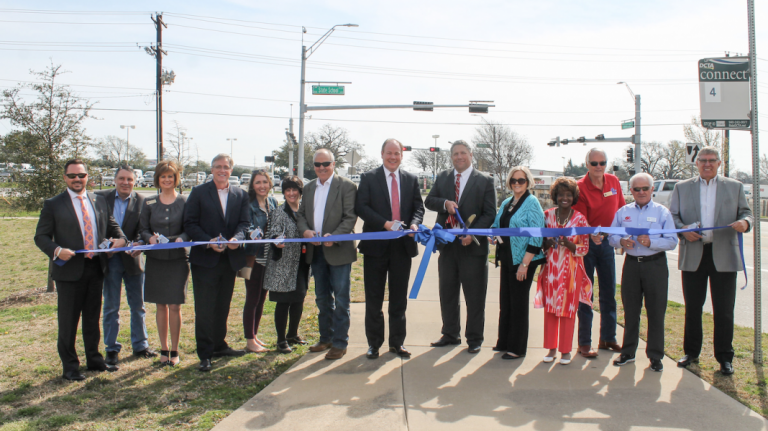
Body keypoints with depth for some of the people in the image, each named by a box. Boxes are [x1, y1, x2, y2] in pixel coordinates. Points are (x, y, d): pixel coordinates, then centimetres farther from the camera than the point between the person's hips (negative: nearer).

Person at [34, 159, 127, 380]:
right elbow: (41, 237, -2)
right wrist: (57, 250, -21)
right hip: (69, 269, -4)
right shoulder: (53, 204, -2)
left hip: (96, 268, 4)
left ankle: (94, 359, 29)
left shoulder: (100, 201, 10)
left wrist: (120, 238, -7)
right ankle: (70, 366, 16)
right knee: (68, 320, 3)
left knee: (93, 317, 16)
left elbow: (112, 225, 16)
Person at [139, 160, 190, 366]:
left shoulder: (185, 202, 0)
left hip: (178, 259, -2)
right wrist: (150, 238, -14)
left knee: (175, 305, -2)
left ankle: (174, 351, 11)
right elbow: (144, 229, 7)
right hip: (156, 258, 2)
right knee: (161, 305, 8)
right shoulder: (149, 203, 7)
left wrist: (181, 238, -21)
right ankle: (164, 349, 20)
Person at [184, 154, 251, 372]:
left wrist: (236, 238, -18)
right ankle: (205, 354, 6)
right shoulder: (199, 192, 1)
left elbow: (244, 222, 2)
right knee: (204, 309, -1)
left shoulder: (241, 195, 10)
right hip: (205, 259, -3)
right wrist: (209, 241, -18)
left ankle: (219, 345, 29)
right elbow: (190, 224, -4)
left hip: (230, 258, 4)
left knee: (223, 307, 15)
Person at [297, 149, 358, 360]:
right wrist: (305, 230, -8)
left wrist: (334, 236, -24)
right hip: (316, 251, 6)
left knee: (340, 299, 0)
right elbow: (301, 214, 13)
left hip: (338, 250, -6)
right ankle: (326, 338, 30)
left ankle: (340, 343, 8)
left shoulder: (346, 186, -6)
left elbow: (350, 217, -12)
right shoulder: (309, 188, 14)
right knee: (322, 298, 16)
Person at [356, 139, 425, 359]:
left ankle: (397, 342, 21)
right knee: (374, 298, 6)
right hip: (376, 244, -2)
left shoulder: (411, 179, 11)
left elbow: (418, 207, 8)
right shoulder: (368, 178, 2)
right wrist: (385, 223, -19)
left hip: (403, 245, 2)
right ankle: (374, 343, 17)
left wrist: (414, 223, -14)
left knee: (399, 298, 10)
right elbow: (361, 207, -7)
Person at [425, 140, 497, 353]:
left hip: (472, 245, -4)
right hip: (447, 245, 4)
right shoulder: (442, 178, 11)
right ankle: (450, 334, 26)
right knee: (447, 293, 12)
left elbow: (489, 214, -5)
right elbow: (429, 201, 6)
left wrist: (472, 234, -18)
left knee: (474, 295, 3)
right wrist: (445, 203, -15)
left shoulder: (485, 181, -1)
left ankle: (474, 338, 15)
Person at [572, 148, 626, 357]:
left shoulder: (614, 182, 3)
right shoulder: (580, 187, -12)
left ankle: (608, 338, 25)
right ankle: (584, 343, 6)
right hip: (587, 243, -5)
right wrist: (591, 234, -35)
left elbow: (621, 209, 12)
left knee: (609, 292, 12)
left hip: (607, 241, 5)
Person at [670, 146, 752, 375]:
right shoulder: (682, 187, 11)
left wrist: (745, 222, -14)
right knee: (692, 308, 9)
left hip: (724, 256, -1)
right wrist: (683, 230, -11)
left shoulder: (735, 187, 11)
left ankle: (725, 357, 14)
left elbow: (746, 212, 9)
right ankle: (691, 352, 23)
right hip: (693, 255, 1)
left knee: (724, 310, 1)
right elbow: (672, 216, 8)